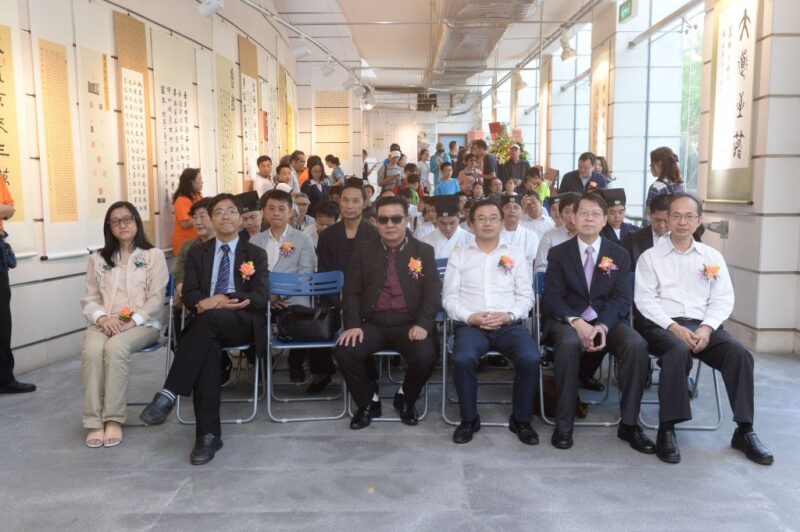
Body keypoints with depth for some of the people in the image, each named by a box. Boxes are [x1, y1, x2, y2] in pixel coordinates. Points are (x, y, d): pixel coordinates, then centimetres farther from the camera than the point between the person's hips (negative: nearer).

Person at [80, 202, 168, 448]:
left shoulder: (153, 255, 10)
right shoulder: (97, 259, 20)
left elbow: (156, 299, 0)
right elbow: (89, 298, 13)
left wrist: (132, 321, -15)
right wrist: (102, 318, -9)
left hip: (142, 323, -2)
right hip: (104, 323, 3)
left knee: (116, 347, -35)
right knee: (91, 350, -32)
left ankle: (114, 419, -29)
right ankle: (94, 421, -28)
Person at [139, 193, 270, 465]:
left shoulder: (256, 254, 12)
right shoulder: (198, 253, 19)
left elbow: (261, 297, -2)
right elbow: (188, 295, 6)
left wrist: (220, 301, -16)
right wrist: (212, 302, -17)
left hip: (244, 323, -1)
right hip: (208, 323, 1)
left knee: (210, 318, -36)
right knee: (207, 347, -36)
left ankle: (169, 394, -37)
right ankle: (208, 434, -35)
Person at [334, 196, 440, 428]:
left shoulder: (424, 251, 7)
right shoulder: (364, 249, 10)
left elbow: (433, 292, 0)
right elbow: (352, 290, 5)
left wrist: (423, 324, -17)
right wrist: (352, 324, -11)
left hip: (409, 324, -1)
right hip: (373, 323, 1)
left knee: (425, 357, -29)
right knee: (344, 351, -25)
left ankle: (405, 398, 7)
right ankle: (368, 401, 4)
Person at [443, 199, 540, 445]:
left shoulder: (516, 254, 15)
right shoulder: (459, 255, 12)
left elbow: (526, 296, 8)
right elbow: (450, 298, 6)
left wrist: (508, 316, -11)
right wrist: (470, 317, -12)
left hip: (509, 324, 1)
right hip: (471, 324, -1)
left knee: (531, 358, -28)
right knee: (463, 359, -32)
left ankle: (521, 419, -3)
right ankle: (469, 419, -7)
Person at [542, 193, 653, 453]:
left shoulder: (619, 255, 9)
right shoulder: (558, 253, 5)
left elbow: (622, 299, -1)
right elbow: (552, 298, -4)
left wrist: (603, 326, -20)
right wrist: (576, 322, -23)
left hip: (608, 321, 2)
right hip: (568, 320, -2)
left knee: (637, 345, -28)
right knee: (568, 344, -36)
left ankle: (629, 423, -13)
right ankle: (563, 424, -24)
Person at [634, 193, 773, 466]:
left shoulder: (712, 256, 15)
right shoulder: (650, 257, 7)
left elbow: (723, 299, 8)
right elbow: (645, 299, -2)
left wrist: (706, 328, -11)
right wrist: (674, 327, -16)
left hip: (703, 325, 3)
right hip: (663, 324, -3)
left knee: (739, 353, -25)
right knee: (678, 351, -36)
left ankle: (744, 431, -13)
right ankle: (667, 430, -26)